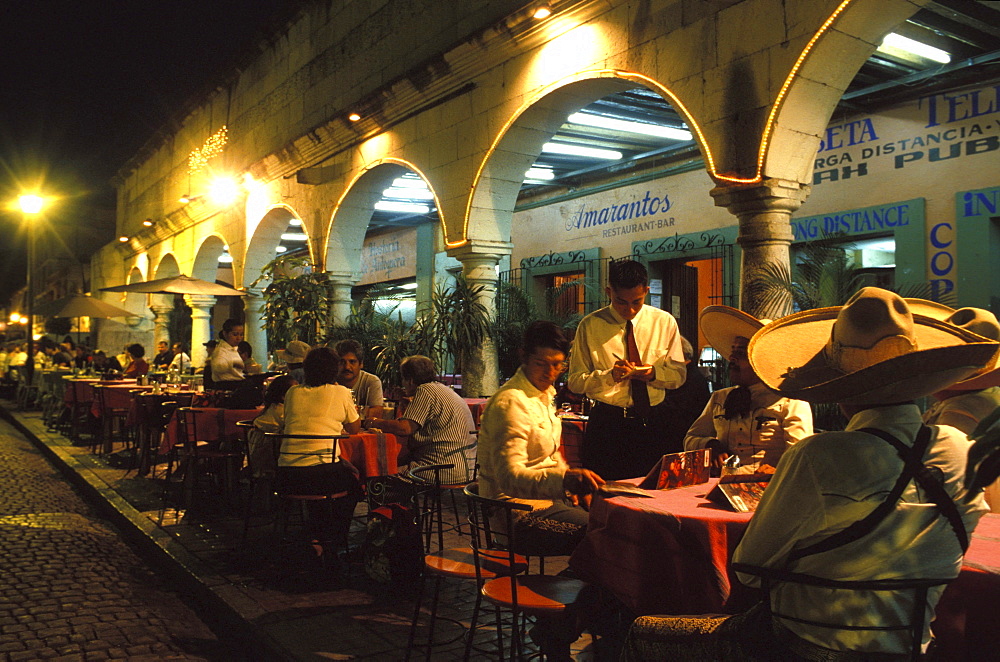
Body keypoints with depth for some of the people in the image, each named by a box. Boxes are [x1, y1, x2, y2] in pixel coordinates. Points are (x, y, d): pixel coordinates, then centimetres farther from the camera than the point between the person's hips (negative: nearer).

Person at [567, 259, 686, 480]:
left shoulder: (665, 322, 6)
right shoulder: (590, 326, -1)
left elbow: (678, 375, 9)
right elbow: (575, 381, -1)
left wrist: (654, 373, -12)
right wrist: (609, 375, -18)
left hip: (651, 423, 2)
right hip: (606, 424, -2)